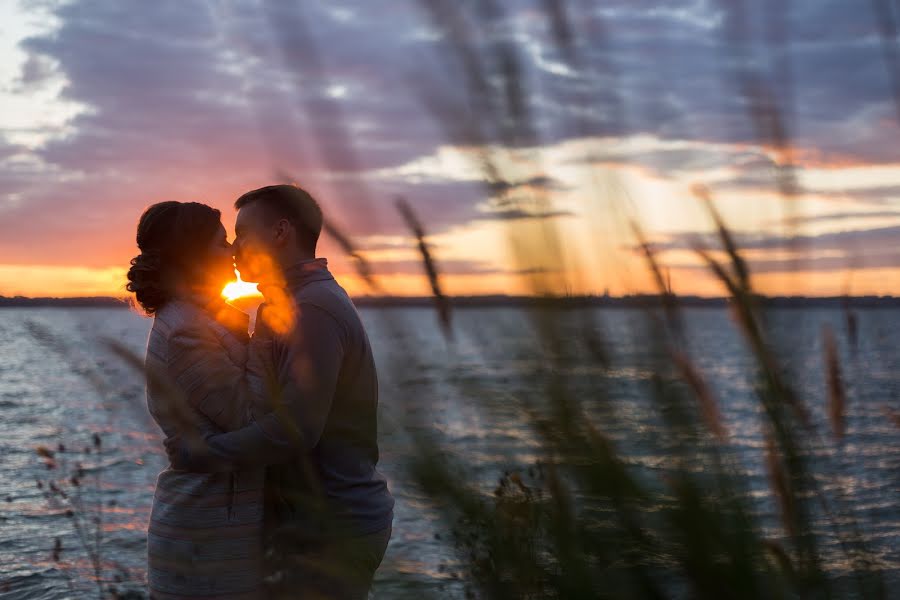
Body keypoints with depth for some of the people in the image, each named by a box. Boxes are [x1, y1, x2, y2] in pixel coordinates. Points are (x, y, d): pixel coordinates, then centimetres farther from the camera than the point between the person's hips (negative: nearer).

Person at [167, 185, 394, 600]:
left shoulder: (314, 308, -18)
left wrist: (203, 453, -17)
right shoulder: (288, 306, 16)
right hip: (328, 517, 10)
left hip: (326, 528, -10)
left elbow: (294, 427, -25)